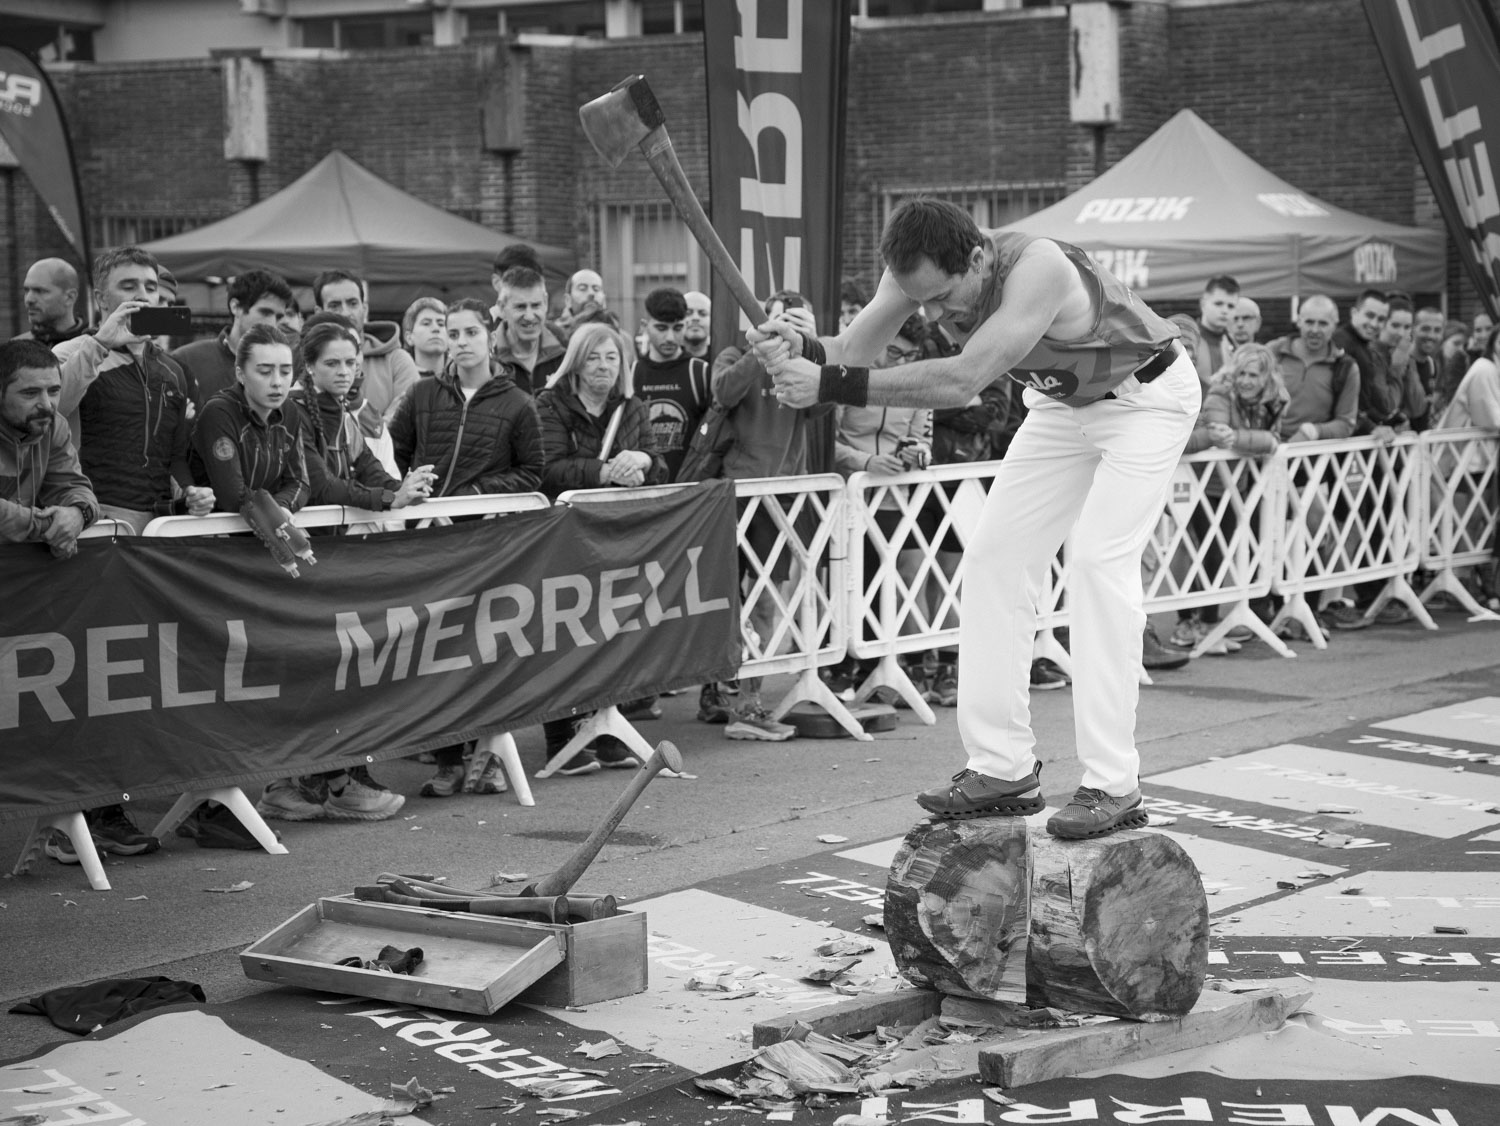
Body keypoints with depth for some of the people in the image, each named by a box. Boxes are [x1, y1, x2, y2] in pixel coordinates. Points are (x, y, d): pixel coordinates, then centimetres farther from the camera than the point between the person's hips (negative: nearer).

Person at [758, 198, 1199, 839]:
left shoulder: (1038, 269, -41)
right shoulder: (920, 271, -19)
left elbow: (961, 381, -48)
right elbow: (852, 349, -22)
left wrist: (832, 386, -52)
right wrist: (799, 349, -45)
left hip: (1147, 396, -7)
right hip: (1064, 402, 8)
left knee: (1098, 558, -20)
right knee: (995, 553, -2)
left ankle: (1113, 789, -17)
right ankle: (1004, 769, 2)